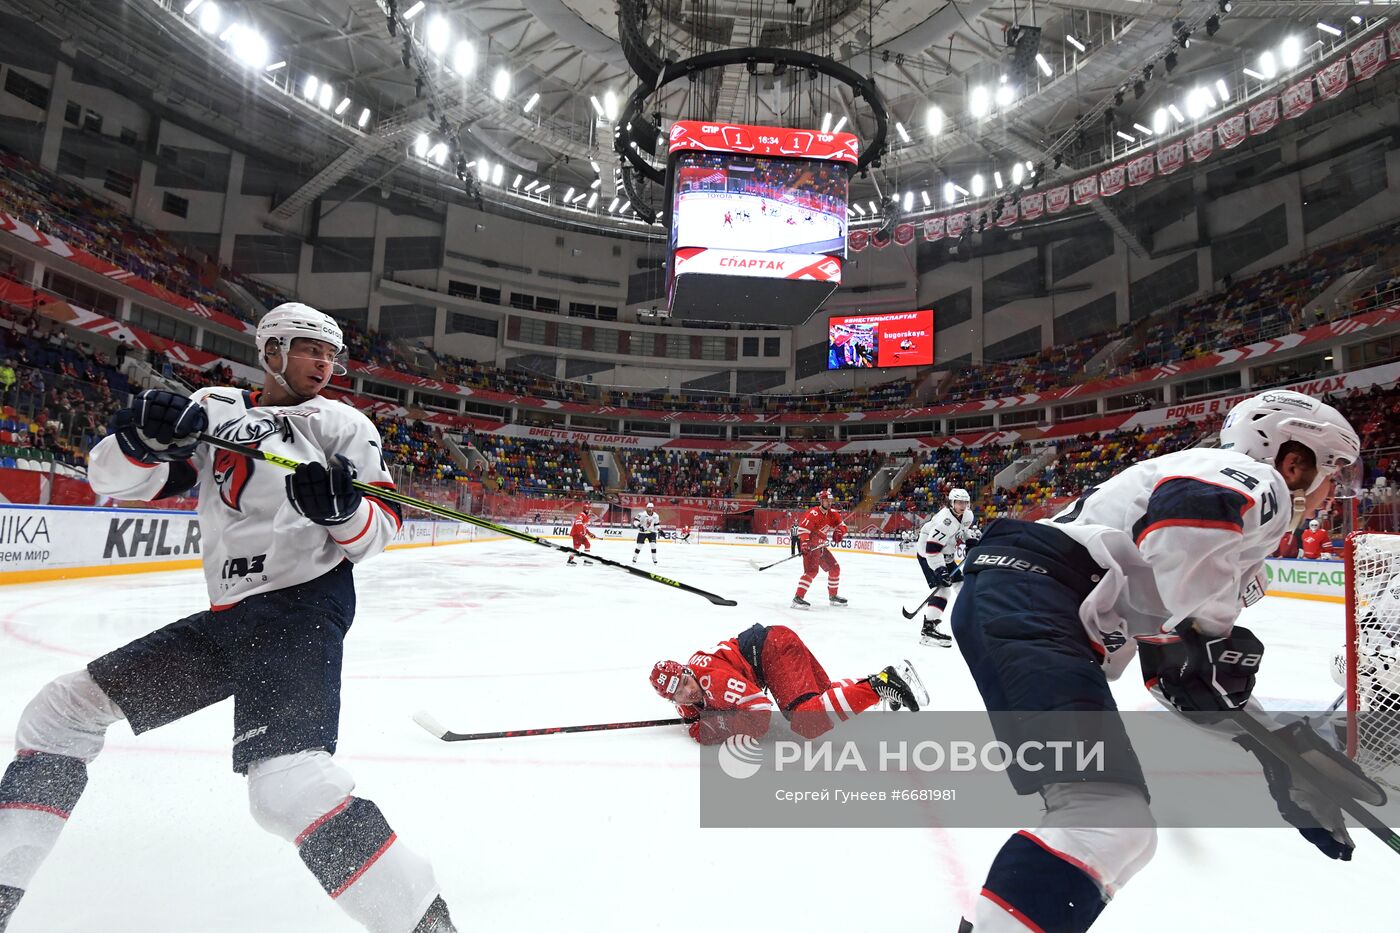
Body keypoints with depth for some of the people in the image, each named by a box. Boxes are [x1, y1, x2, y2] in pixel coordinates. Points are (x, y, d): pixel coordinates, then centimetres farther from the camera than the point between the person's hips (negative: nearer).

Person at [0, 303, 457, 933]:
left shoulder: (341, 424, 3)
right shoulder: (214, 409, 14)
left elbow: (378, 531, -1)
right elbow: (115, 479, 5)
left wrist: (345, 509, -23)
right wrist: (141, 438, -16)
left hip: (303, 603, -6)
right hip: (226, 616, 7)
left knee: (286, 781, -26)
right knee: (59, 713, 13)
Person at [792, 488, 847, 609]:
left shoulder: (833, 513, 6)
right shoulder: (814, 513, -19)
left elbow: (842, 525, 11)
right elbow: (803, 528, -25)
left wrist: (839, 532, -13)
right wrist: (804, 544, -37)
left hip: (821, 547, 9)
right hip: (810, 546, -9)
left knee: (835, 568, 14)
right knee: (812, 570, -25)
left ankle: (833, 596, 28)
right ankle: (797, 598, -26)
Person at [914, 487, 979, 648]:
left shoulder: (967, 515, -1)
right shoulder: (946, 520, -30)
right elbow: (932, 547, -33)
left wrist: (972, 537, 5)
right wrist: (939, 570, -35)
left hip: (946, 555, 10)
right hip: (928, 555, -10)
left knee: (961, 582, 18)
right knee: (942, 588, -21)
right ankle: (927, 630, -25)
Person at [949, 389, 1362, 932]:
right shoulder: (1257, 481, 4)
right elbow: (1185, 512, -22)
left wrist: (1272, 750, 32)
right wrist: (1210, 635, -14)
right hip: (1024, 600, -11)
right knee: (1112, 818, -21)